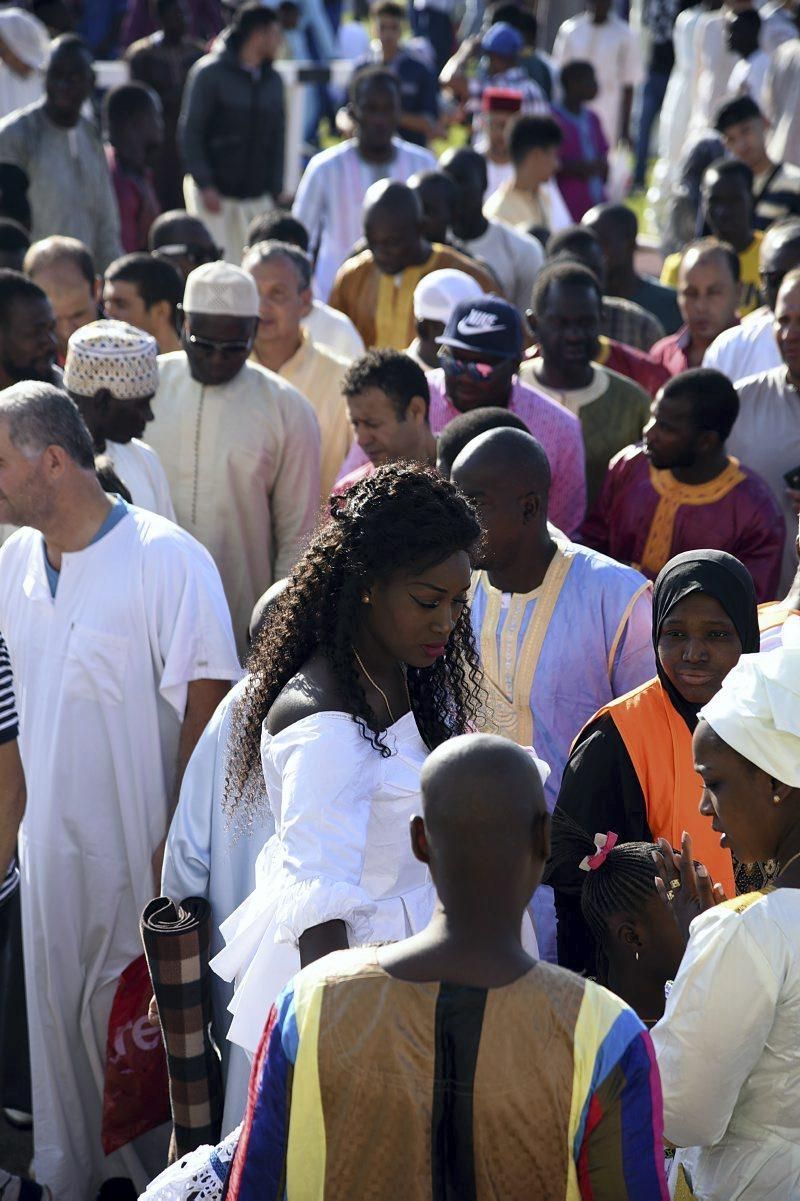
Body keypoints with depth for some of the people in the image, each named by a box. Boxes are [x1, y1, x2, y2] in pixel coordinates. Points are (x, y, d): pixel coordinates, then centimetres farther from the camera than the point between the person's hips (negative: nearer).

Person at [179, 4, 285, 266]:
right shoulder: (209, 73, -6)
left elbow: (277, 137, 15)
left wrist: (276, 189, 7)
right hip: (213, 191, -5)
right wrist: (204, 185, -13)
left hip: (257, 194, 5)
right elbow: (189, 133, -7)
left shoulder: (272, 80, 11)